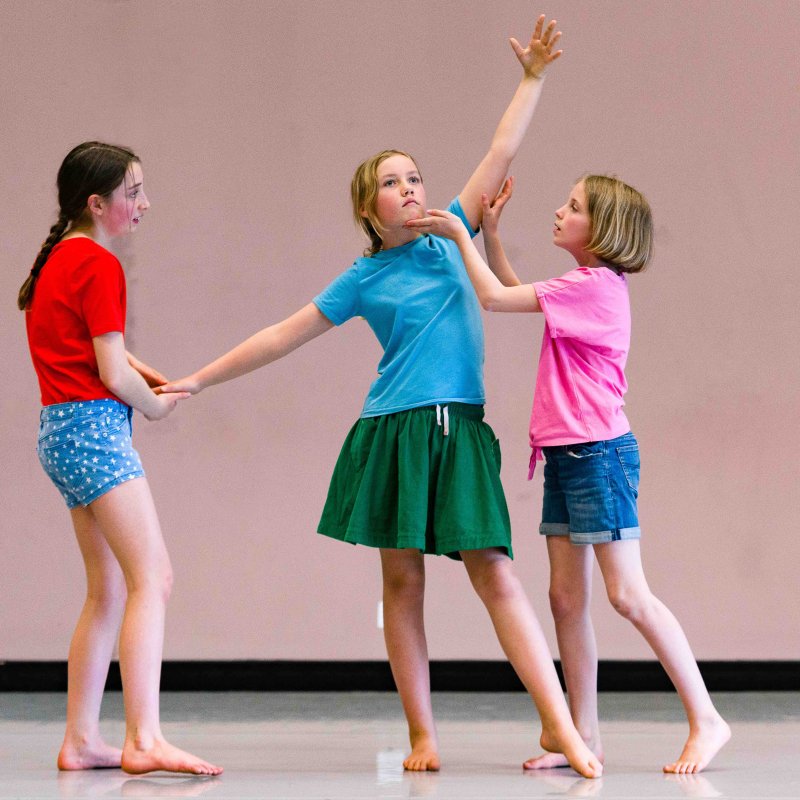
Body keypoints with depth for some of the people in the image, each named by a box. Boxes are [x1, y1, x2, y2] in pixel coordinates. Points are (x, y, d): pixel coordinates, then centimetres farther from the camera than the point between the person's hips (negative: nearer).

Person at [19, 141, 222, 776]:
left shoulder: (58, 258, 17)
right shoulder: (99, 264, -11)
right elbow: (113, 374, -15)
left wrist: (146, 375, 13)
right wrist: (156, 405, 4)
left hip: (61, 432, 10)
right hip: (96, 426, -10)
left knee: (108, 591, 13)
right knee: (152, 578, -17)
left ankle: (81, 740, 13)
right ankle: (145, 738, -28)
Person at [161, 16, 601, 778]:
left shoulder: (450, 236, 11)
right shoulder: (363, 280, 6)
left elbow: (500, 156, 11)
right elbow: (284, 335, 9)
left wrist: (532, 78, 8)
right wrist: (199, 379, 9)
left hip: (461, 432, 1)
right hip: (394, 431, -1)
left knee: (494, 572, -7)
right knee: (402, 581, 2)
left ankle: (562, 727, -12)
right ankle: (422, 735, 8)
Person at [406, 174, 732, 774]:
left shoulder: (592, 285, -15)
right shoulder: (593, 285, 15)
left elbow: (494, 298, -15)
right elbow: (512, 291, 29)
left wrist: (460, 234, -4)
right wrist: (491, 232, 19)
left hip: (599, 454, -10)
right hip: (567, 455, 10)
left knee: (628, 595, -10)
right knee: (566, 598, 7)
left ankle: (706, 719, -4)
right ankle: (584, 735, 11)